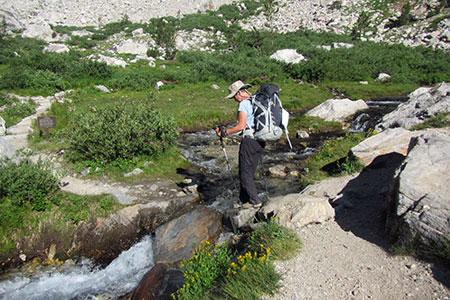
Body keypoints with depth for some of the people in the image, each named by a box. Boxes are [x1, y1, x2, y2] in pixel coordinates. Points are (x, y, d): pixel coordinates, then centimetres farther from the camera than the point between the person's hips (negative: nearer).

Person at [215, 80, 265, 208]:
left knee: (245, 173, 1)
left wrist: (225, 132, -6)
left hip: (249, 140, -9)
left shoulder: (244, 103, -11)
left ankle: (255, 201, 2)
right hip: (261, 141, 9)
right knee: (250, 172, 14)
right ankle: (244, 200, 22)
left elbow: (241, 126, -16)